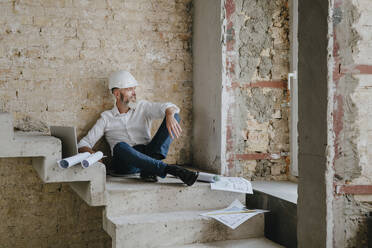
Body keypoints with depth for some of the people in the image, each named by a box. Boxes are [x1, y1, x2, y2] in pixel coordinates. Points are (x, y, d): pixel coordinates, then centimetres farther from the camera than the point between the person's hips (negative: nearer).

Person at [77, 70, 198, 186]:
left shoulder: (143, 107, 18)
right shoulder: (106, 118, 14)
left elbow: (169, 107, 1)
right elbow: (83, 144, 10)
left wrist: (170, 115, -26)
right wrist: (91, 154, -15)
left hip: (148, 154, 2)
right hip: (125, 162, -2)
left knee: (174, 115, -12)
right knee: (120, 146, -38)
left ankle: (149, 169, -30)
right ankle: (170, 169, -42)